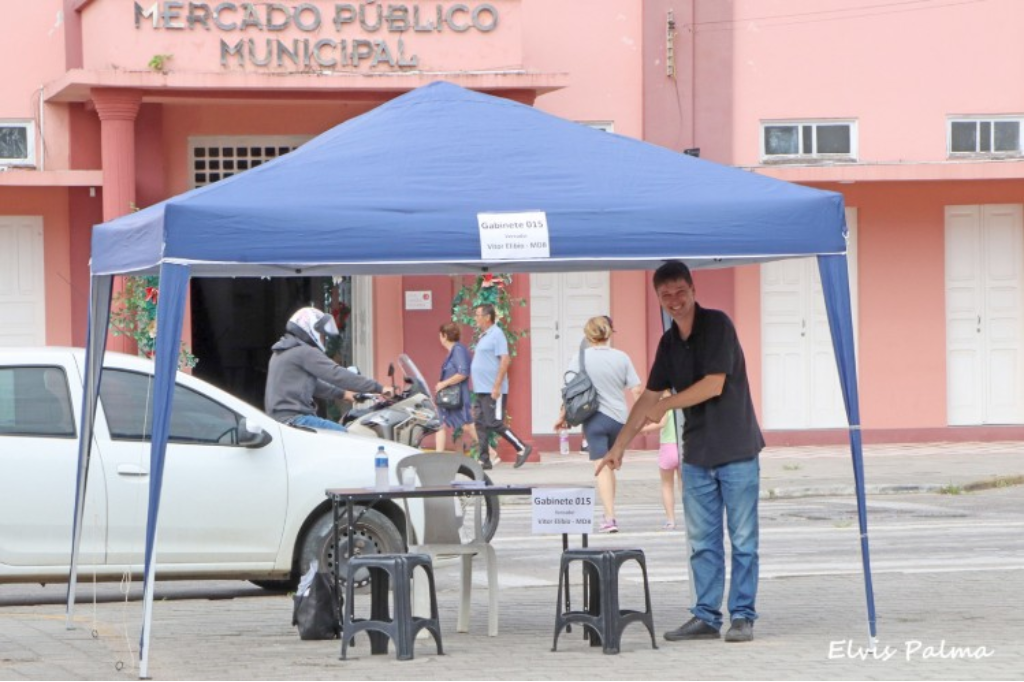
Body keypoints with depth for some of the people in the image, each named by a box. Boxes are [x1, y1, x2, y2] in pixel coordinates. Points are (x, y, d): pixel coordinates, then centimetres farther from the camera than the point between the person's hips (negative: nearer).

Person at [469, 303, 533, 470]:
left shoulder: (496, 334, -12)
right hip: (482, 390, 9)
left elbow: (505, 360, -19)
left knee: (495, 424, -9)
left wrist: (497, 386, -23)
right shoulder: (483, 336, 16)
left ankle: (522, 449, 1)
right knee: (481, 424, 6)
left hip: (493, 391, -9)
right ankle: (484, 460, 9)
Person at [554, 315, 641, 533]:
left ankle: (610, 517, -12)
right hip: (619, 418, 3)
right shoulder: (622, 358, 2)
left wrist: (562, 416, 3)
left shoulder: (581, 358, -5)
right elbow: (636, 390, 1)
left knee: (602, 468, -3)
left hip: (595, 418, -3)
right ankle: (609, 513, 21)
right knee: (611, 467, 16)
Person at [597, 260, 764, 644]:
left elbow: (714, 385, -16)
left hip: (736, 452, -7)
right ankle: (706, 617, 12)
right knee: (702, 542, 7)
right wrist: (619, 446, 12)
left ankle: (742, 616, 3)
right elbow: (650, 396, 16)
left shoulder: (717, 325, -10)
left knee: (742, 540, -1)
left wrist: (665, 406, -8)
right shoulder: (669, 343, 11)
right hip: (696, 455, 7)